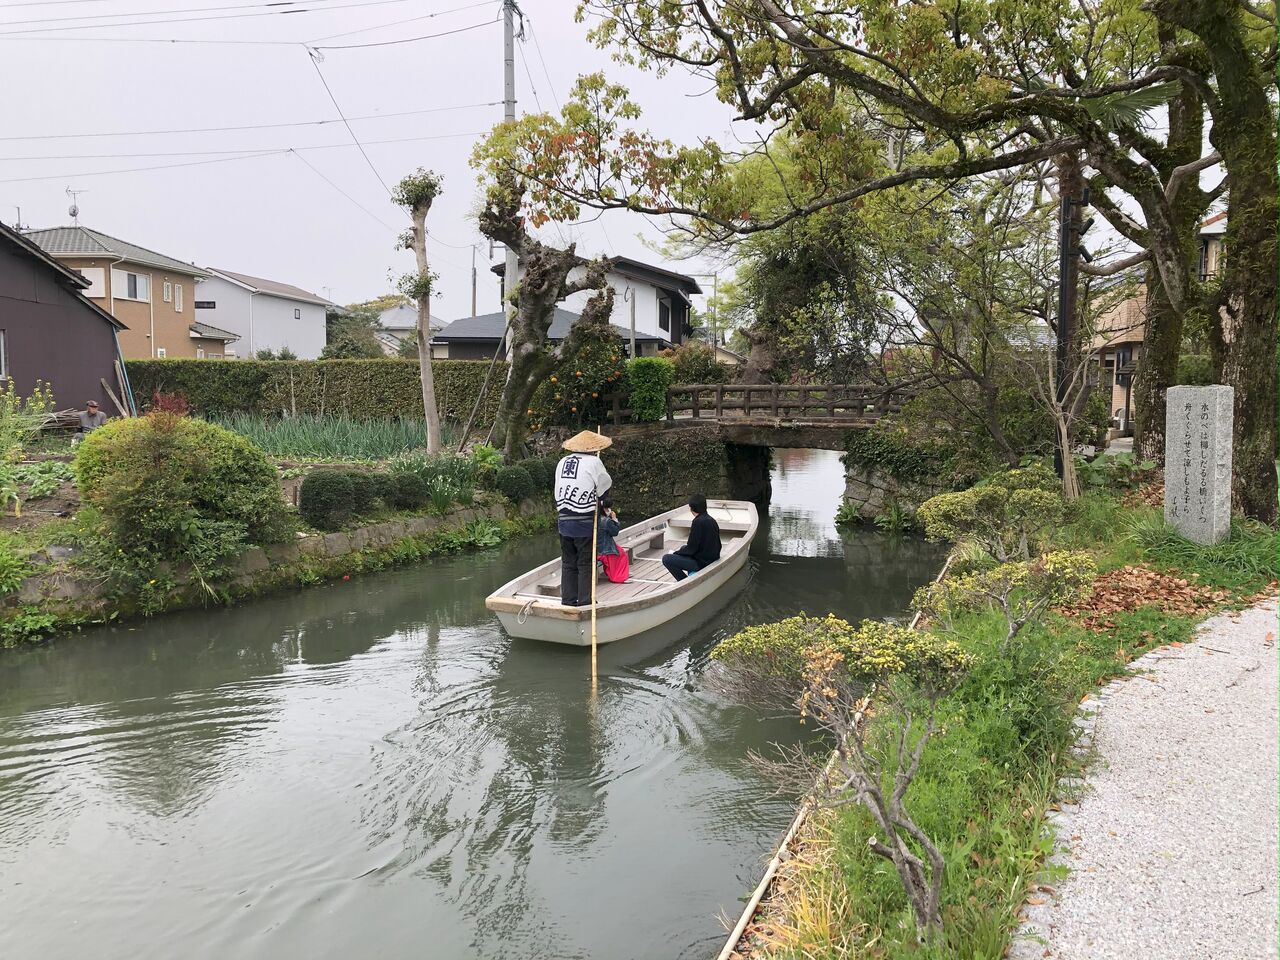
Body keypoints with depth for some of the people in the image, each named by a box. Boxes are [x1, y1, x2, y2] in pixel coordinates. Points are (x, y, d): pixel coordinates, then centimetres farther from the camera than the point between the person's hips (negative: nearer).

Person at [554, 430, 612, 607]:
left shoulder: (562, 462, 9)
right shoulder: (593, 462, -8)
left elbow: (558, 492, 14)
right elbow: (605, 486, 3)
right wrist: (597, 499, 23)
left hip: (563, 518, 6)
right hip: (584, 521, -6)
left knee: (568, 562, 14)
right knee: (586, 564, 3)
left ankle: (568, 599, 18)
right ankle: (584, 601, 5)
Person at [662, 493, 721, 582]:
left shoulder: (698, 522, -21)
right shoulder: (712, 520, 6)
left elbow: (691, 549, -19)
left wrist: (676, 553, -2)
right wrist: (690, 542, 29)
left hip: (701, 563, -9)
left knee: (666, 558, -7)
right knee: (684, 547, 32)